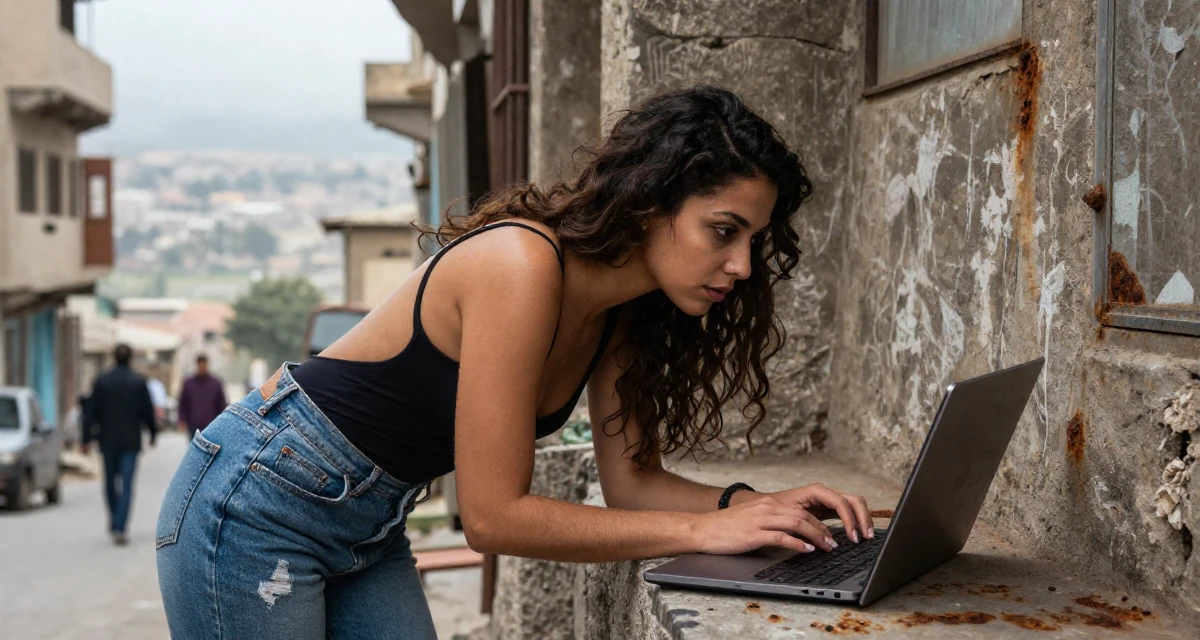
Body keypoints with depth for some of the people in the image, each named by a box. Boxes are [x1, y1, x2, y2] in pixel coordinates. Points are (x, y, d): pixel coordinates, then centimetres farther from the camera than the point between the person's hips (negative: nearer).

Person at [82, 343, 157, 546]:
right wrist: (153, 433, 13)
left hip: (108, 440, 2)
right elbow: (148, 411, -3)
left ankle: (114, 520, 31)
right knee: (126, 486, -2)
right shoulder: (139, 382, -5)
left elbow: (91, 412, -4)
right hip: (130, 442, -2)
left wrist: (87, 439, -1)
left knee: (110, 481, 19)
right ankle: (119, 529, -11)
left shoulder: (102, 381, -1)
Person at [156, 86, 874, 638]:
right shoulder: (521, 266, -28)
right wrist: (704, 530, -25)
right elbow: (495, 516, -27)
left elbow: (632, 480, 4)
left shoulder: (622, 316, -2)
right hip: (259, 506, -8)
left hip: (369, 530, 8)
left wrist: (755, 503, -13)